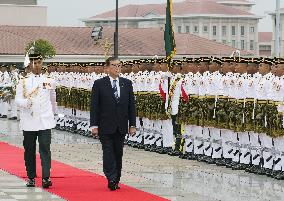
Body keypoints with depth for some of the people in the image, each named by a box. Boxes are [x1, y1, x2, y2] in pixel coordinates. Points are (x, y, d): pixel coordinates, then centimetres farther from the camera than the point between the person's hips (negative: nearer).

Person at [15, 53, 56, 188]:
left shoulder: (49, 82, 8)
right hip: (28, 122, 0)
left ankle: (46, 178, -14)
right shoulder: (23, 82, 4)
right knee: (29, 151, 6)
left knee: (45, 149, -10)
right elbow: (18, 100, -4)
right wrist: (26, 102, -25)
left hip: (45, 122, 0)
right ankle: (31, 178, 16)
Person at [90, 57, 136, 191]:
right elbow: (94, 106, -3)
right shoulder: (99, 84, -1)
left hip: (121, 127, 3)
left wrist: (132, 125, 5)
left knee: (118, 154, 7)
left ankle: (116, 181, 14)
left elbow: (131, 105, 9)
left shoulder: (127, 84, 9)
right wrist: (94, 125, -9)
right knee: (108, 153, -10)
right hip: (105, 127, -3)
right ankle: (111, 180, -15)